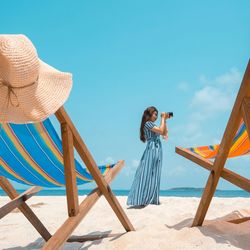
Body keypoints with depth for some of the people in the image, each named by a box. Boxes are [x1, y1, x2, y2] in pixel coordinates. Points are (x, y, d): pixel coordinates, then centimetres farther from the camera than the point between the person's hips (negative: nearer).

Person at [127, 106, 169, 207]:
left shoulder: (152, 125, 20)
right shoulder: (148, 123, -8)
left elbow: (165, 133, 21)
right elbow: (161, 131, -16)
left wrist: (164, 120, 16)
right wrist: (163, 118, -6)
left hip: (157, 151, 9)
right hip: (152, 150, -9)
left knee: (154, 175, 8)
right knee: (147, 174, -11)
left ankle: (152, 199, 12)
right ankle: (141, 200, -11)